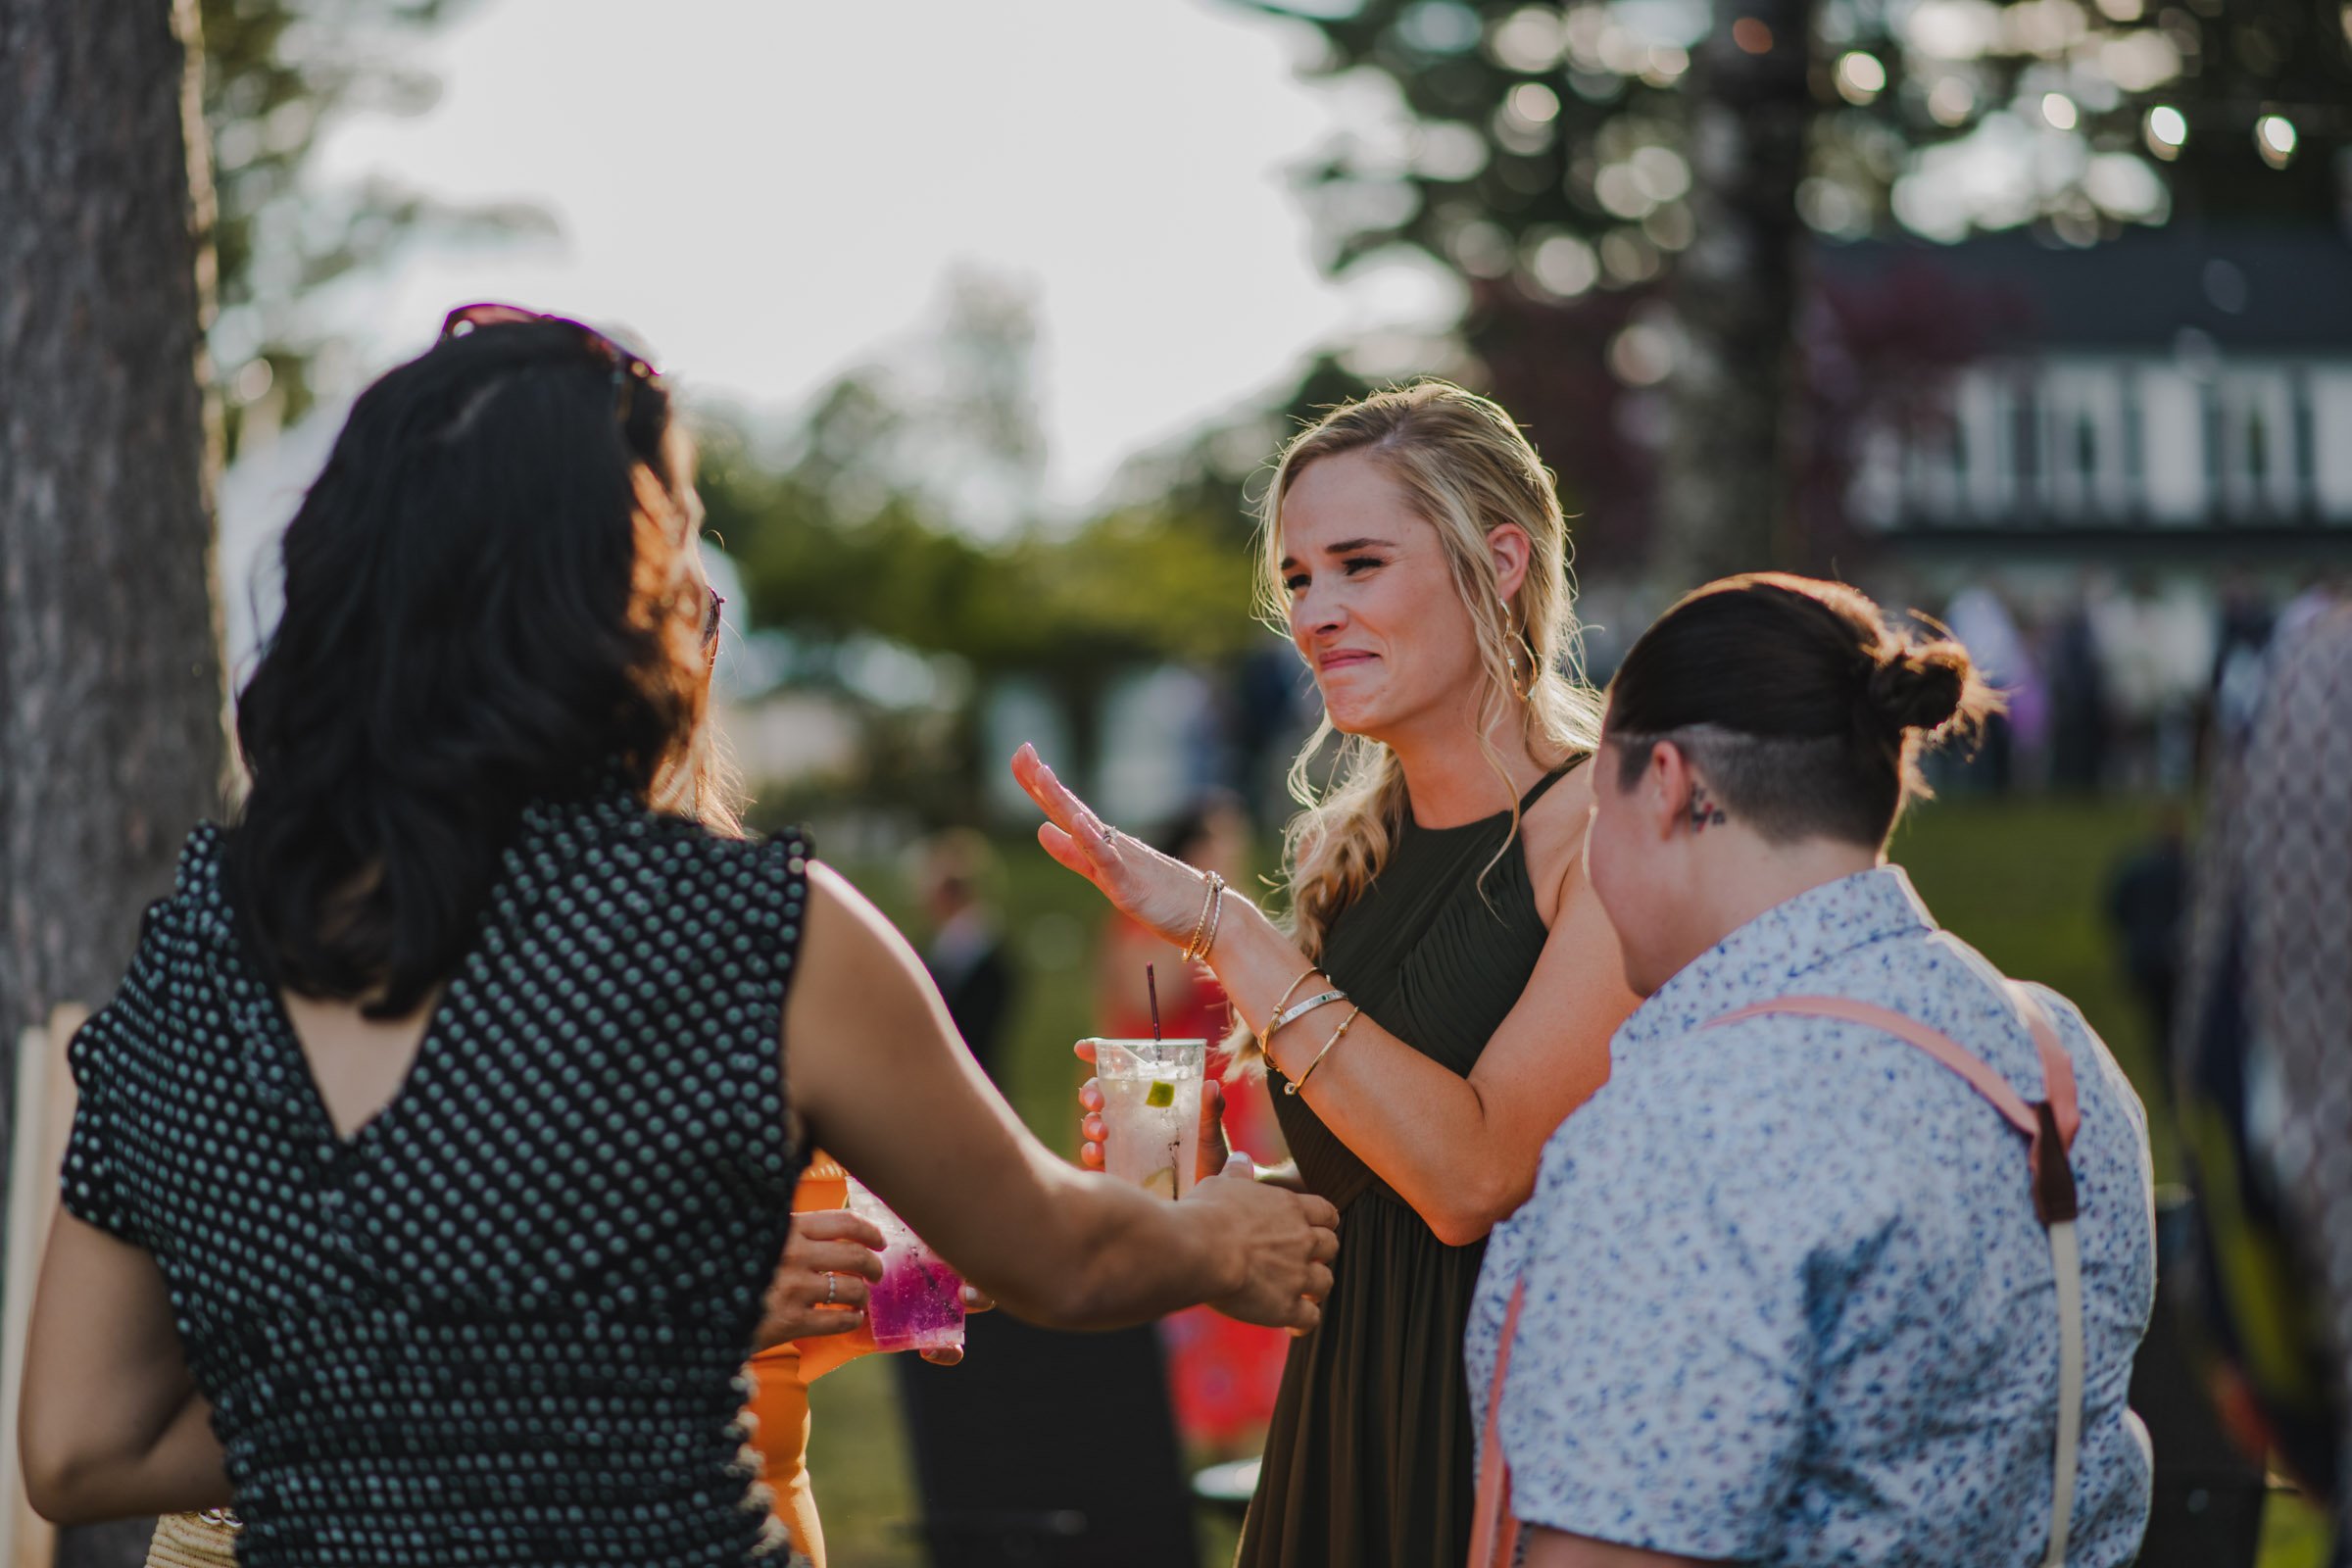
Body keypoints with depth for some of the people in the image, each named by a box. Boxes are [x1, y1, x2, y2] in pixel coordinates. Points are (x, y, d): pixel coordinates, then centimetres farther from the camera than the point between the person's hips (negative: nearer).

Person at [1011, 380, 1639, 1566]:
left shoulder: (1608, 831, -12)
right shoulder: (1344, 856, 9)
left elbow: (1475, 1179, -21)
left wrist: (1229, 934, -18)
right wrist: (1209, 1178, -1)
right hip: (1335, 1437, 7)